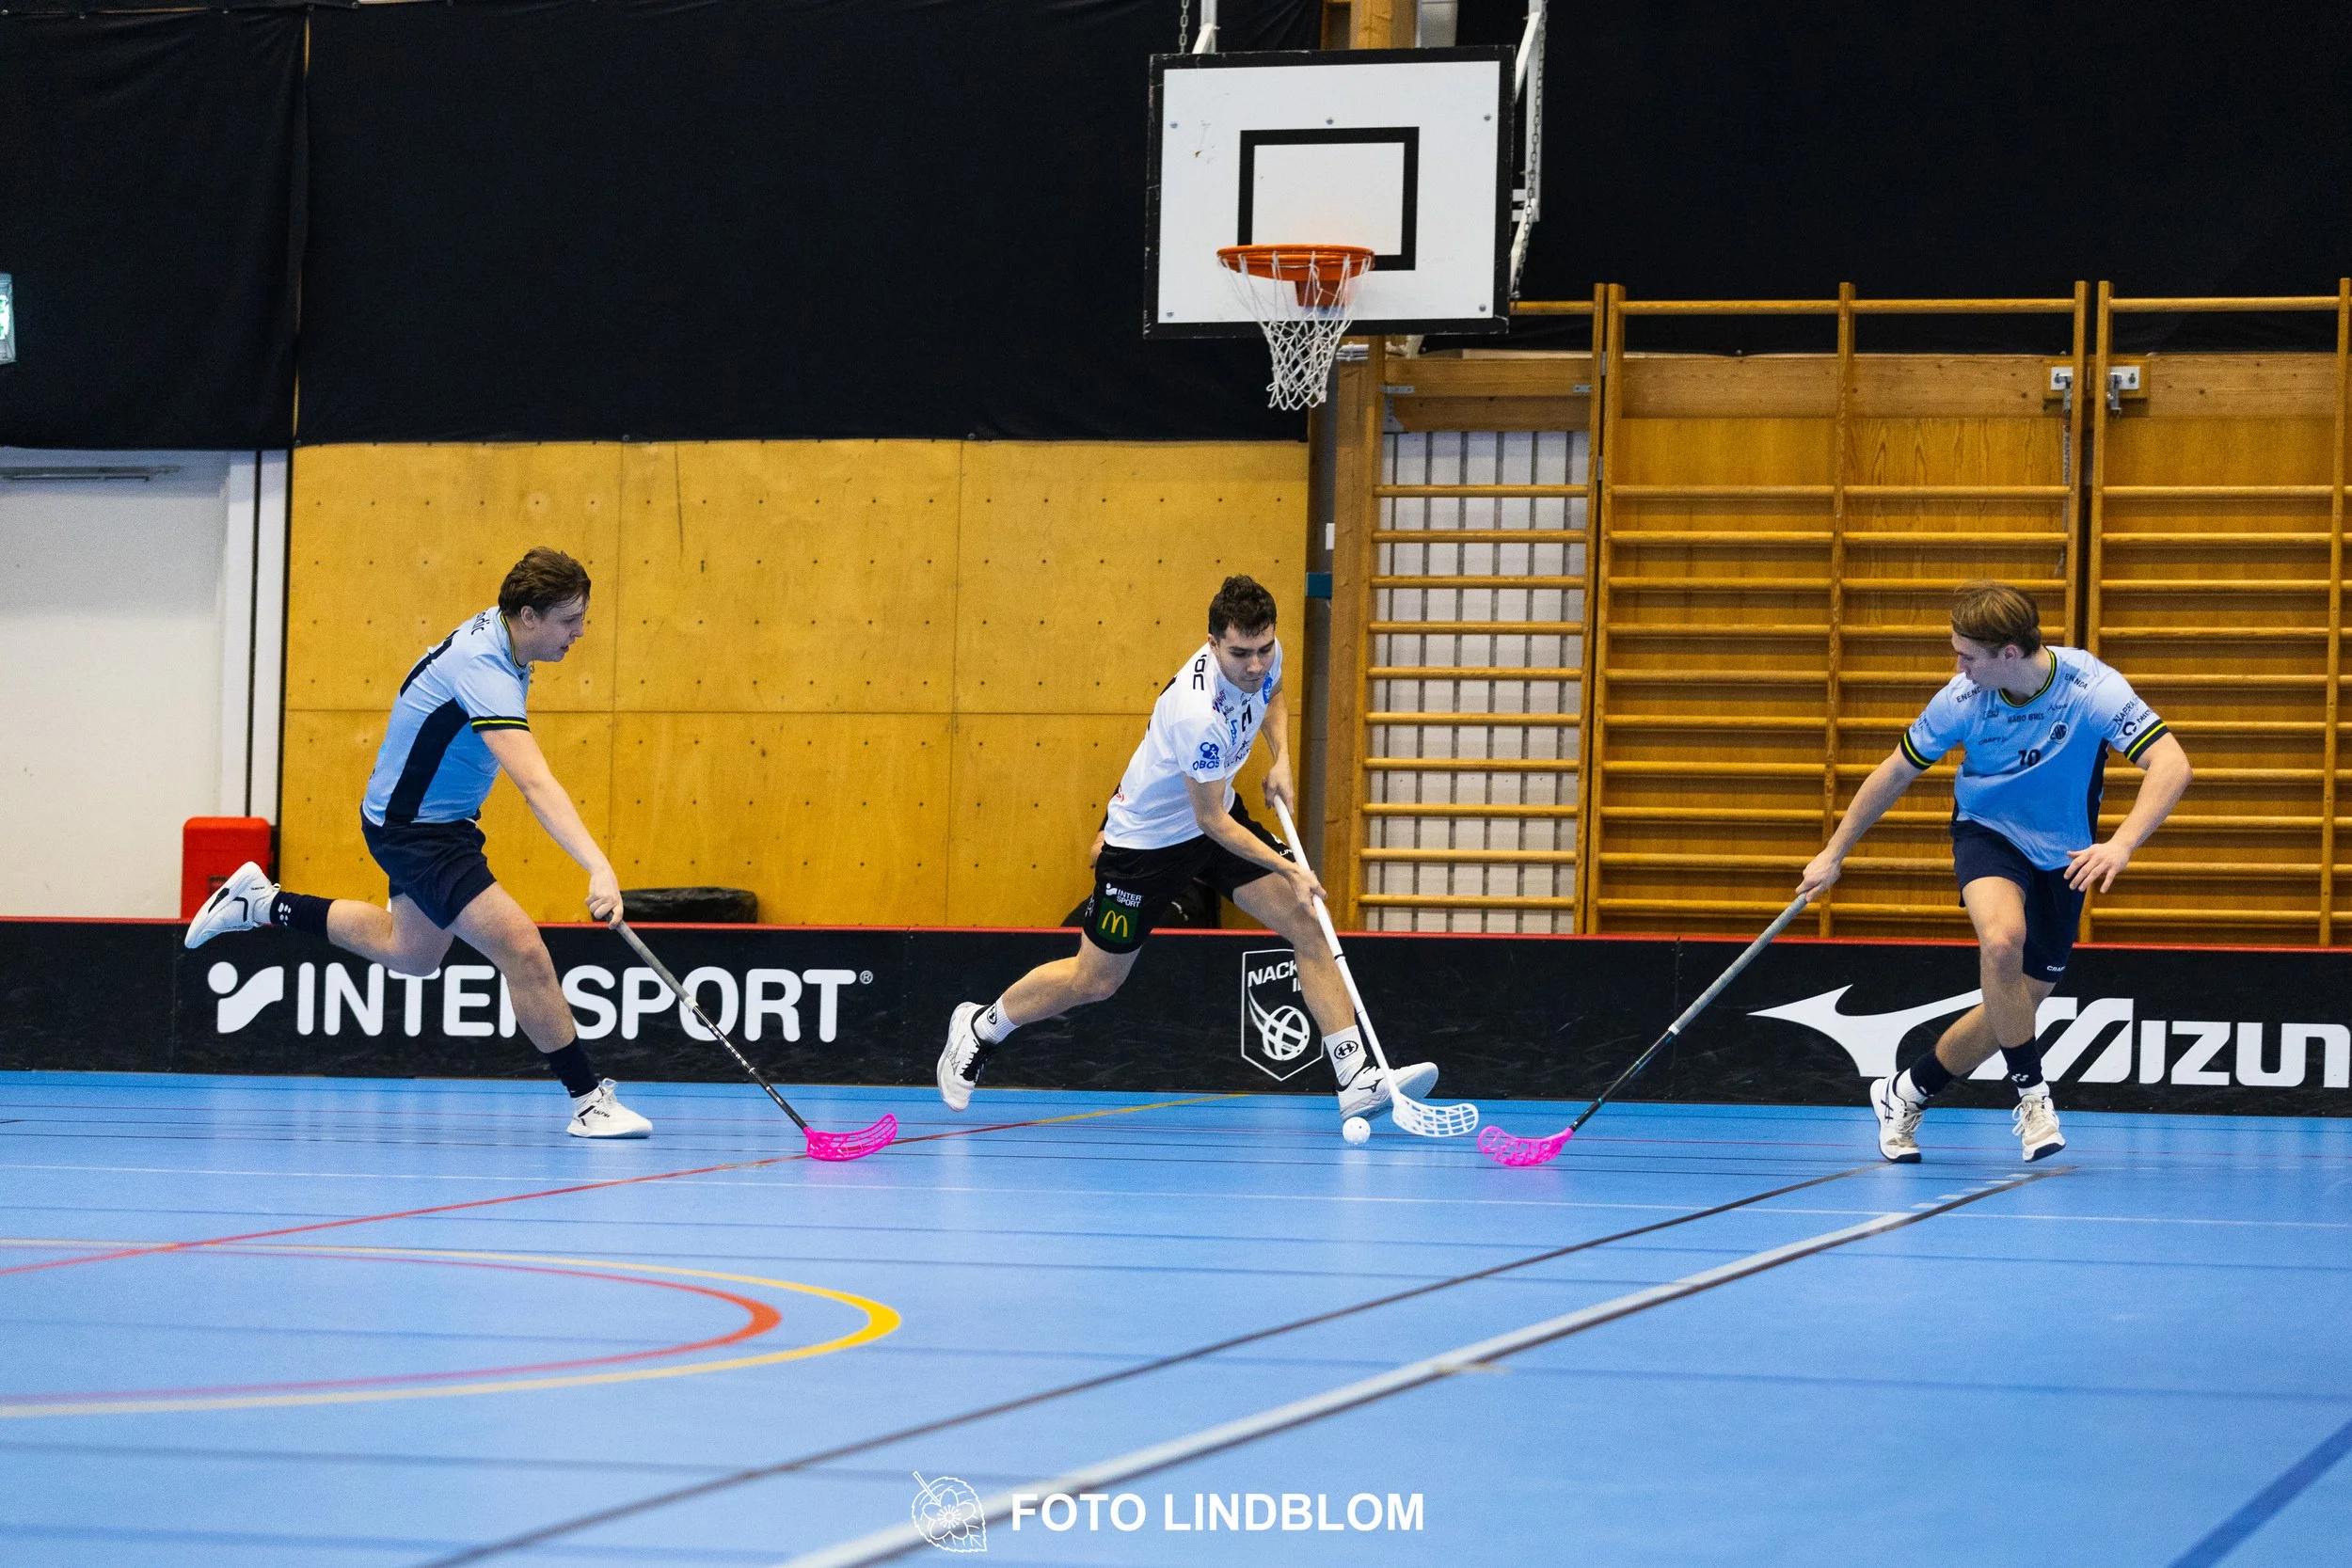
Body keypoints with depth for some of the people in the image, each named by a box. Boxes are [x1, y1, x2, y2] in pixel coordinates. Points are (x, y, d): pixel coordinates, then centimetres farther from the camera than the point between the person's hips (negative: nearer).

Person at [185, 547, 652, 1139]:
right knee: (522, 949, -20)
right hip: (413, 830, -10)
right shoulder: (485, 672, -34)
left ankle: (264, 903, 39)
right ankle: (588, 1101, -12)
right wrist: (599, 869, -55)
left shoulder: (498, 630, -3)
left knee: (411, 951, 29)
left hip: (441, 819, 10)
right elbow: (537, 785, -46)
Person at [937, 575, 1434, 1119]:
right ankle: (979, 1028, 30)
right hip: (1148, 838, -7)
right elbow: (1210, 821, -27)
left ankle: (1358, 1077, -7)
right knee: (1095, 981, 5)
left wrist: (1281, 761, -2)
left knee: (1306, 925, -8)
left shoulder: (1265, 656, -14)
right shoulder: (1200, 713, -37)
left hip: (1218, 814, 7)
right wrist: (1289, 871, -26)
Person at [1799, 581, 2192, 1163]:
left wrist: (2121, 844, -51)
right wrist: (1833, 853, 2)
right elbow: (1896, 772, -4)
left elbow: (2172, 766, -35)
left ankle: (1905, 1096, 25)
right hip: (1988, 832, -1)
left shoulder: (2093, 689, -27)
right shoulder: (1963, 699, -20)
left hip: (2061, 856, 1)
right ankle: (2031, 1094, -18)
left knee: (2014, 1007, 4)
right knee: (2002, 941, -33)